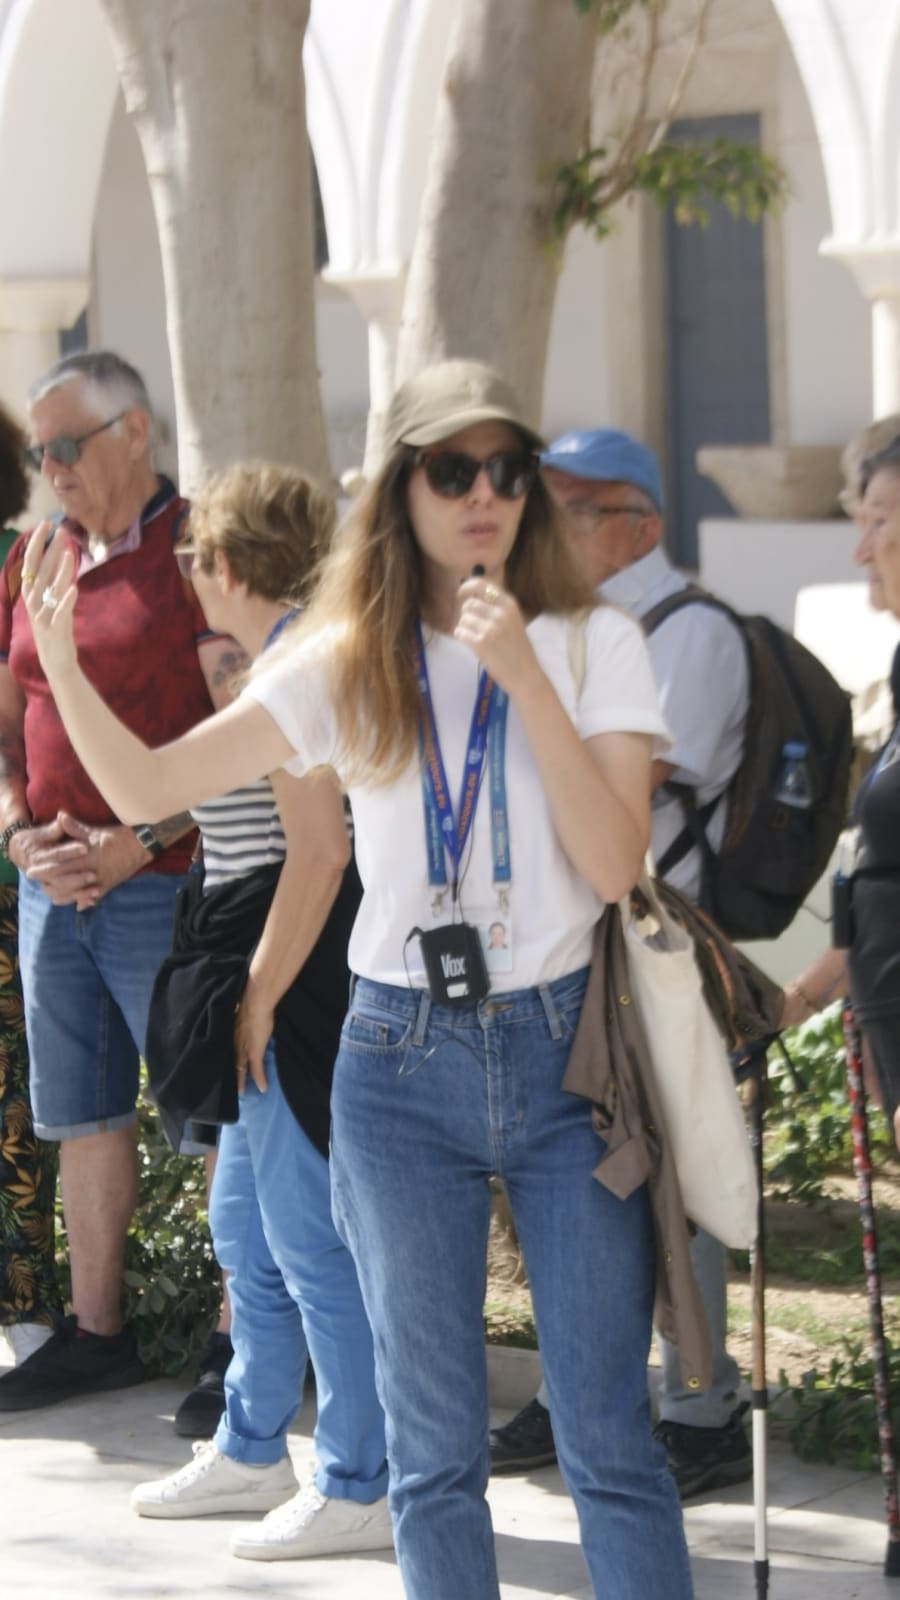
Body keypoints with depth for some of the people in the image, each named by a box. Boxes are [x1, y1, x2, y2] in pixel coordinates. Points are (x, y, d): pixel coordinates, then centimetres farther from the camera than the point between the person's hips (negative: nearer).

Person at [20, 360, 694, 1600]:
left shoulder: (594, 643, -2)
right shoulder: (345, 668, 4)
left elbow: (616, 863, -13)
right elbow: (146, 786, 2)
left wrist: (525, 677, -19)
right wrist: (57, 657, -13)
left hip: (566, 1049, -2)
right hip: (402, 1064, 2)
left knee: (610, 1441, 0)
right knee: (434, 1451, 8)